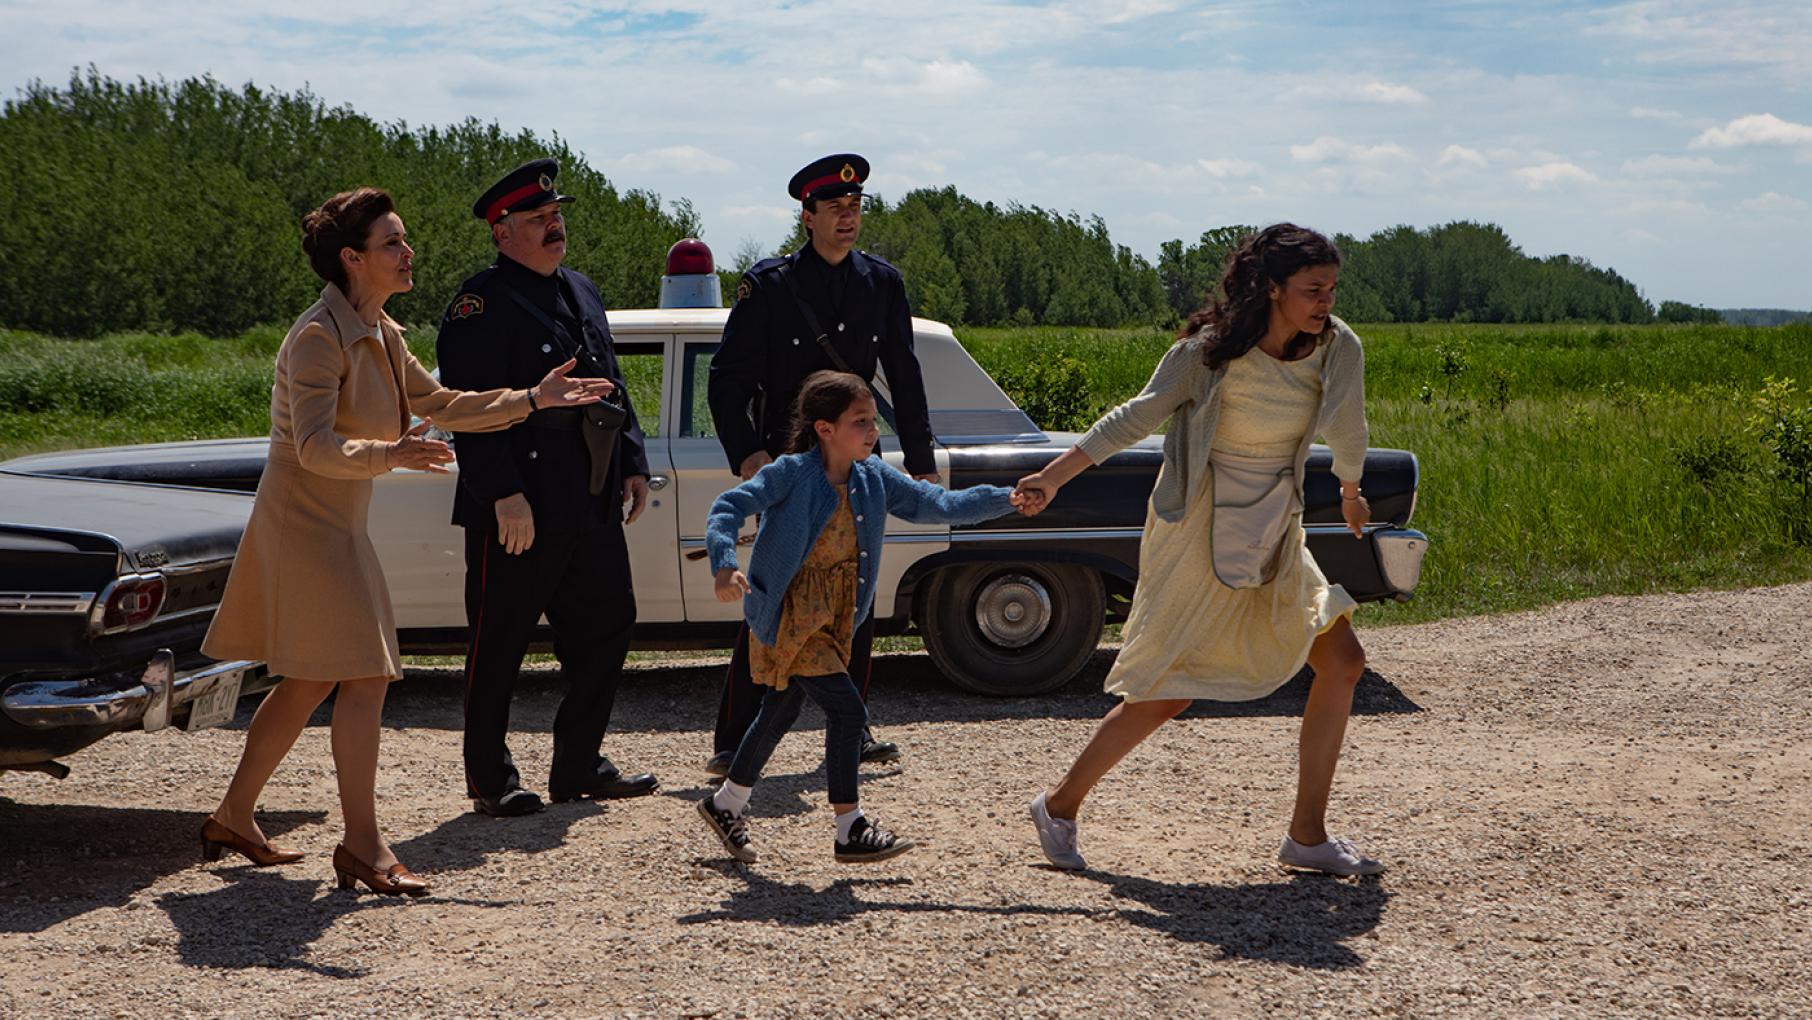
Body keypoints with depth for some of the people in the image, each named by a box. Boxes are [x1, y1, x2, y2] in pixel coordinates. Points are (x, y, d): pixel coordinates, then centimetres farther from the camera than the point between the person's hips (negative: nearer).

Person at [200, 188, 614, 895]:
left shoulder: (380, 334, 11)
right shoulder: (318, 337, -18)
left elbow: (439, 405, 18)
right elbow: (316, 447, -27)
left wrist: (532, 399, 11)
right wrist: (390, 454, -42)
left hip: (336, 525, 10)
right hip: (304, 523, -10)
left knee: (311, 681, 15)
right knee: (365, 676, -13)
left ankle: (233, 817, 26)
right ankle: (363, 848, -11)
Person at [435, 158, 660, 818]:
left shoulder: (581, 292, 17)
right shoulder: (483, 302, -10)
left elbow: (613, 388, 22)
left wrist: (633, 463, 14)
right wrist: (504, 494, -21)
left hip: (593, 504, 9)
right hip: (519, 508, -8)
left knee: (606, 626, 12)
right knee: (500, 644, 1)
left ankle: (578, 765, 23)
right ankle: (490, 780, 12)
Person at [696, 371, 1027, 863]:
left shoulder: (873, 478, 2)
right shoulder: (791, 473, -16)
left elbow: (939, 505, 2)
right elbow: (728, 508, -19)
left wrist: (1006, 499, -9)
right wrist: (726, 567, -35)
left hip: (835, 619, 8)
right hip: (789, 618, -8)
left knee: (780, 713, 18)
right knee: (846, 710, -12)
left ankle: (726, 804, 37)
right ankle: (850, 831, -2)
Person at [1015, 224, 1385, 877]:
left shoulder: (1338, 350, -5)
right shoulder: (1211, 351, -18)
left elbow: (1347, 433, 13)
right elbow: (1138, 417, -13)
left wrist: (1350, 494, 29)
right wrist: (1053, 477, -18)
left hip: (1276, 532, 6)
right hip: (1198, 530, -6)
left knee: (1342, 660, -1)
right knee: (1170, 691, -6)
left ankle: (1308, 836, 8)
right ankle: (1059, 805, 13)